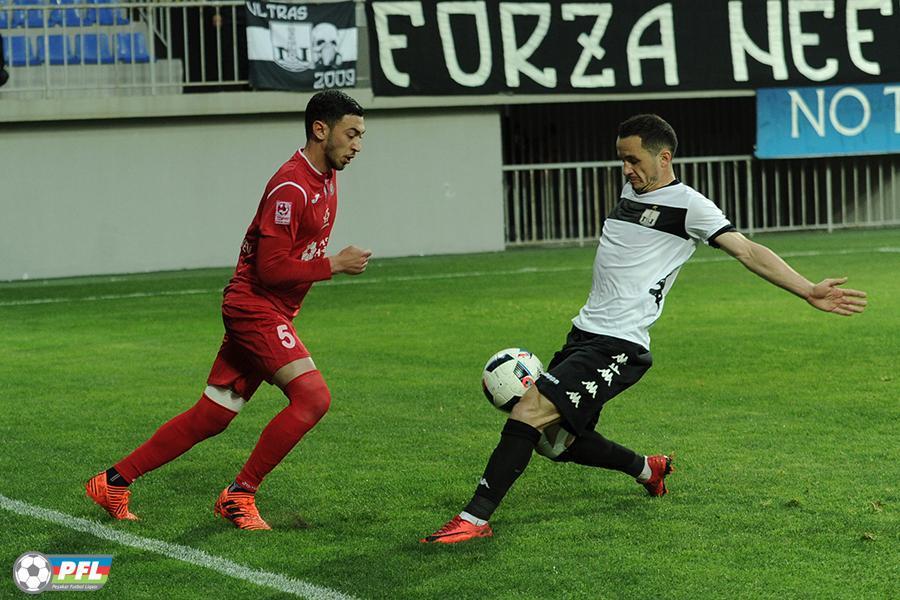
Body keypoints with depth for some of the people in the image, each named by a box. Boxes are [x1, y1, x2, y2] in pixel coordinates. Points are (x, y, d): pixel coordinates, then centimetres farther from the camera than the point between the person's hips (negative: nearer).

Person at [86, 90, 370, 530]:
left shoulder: (325, 177, 11)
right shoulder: (291, 188, -21)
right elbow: (271, 268, -23)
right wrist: (334, 266, -19)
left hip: (271, 312, 9)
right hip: (255, 307, -9)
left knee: (210, 416, 9)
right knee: (312, 395, -20)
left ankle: (114, 482, 16)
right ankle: (239, 495, -10)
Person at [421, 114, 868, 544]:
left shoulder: (687, 205, -6)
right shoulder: (632, 192, 17)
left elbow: (747, 251, -10)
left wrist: (808, 291, -18)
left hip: (617, 347, -9)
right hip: (584, 334, 9)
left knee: (529, 412, -21)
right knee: (554, 441, 14)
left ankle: (475, 518, -19)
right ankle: (647, 470, 34)